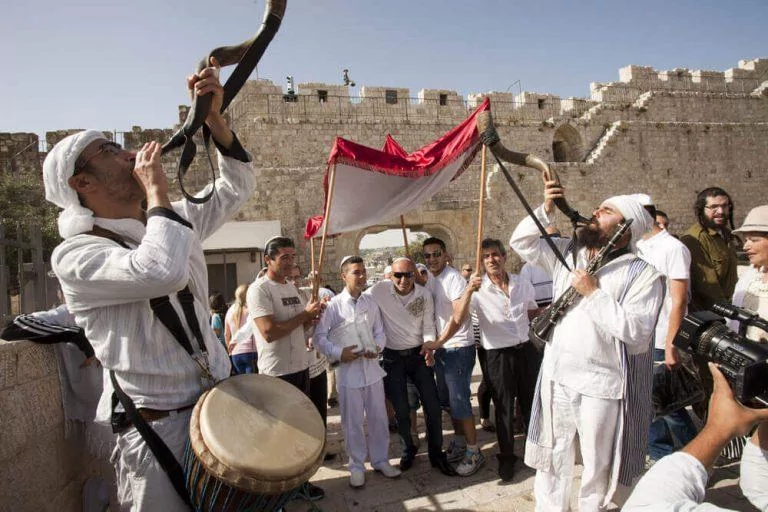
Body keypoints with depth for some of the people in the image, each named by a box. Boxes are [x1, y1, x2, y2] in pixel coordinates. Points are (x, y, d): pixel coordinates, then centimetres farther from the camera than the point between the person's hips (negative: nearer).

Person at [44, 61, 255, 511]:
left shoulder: (175, 220, 9)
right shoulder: (75, 255, -14)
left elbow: (237, 186, 12)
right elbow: (163, 271, -33)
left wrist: (213, 117, -1)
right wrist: (156, 189, -18)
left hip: (222, 410, 7)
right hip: (158, 432, -6)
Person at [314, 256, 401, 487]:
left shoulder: (371, 303, 3)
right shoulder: (333, 305, -8)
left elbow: (379, 332, 10)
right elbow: (320, 336, -5)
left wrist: (378, 347, -9)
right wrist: (338, 353, -16)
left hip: (373, 369, 4)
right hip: (349, 372, -3)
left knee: (379, 418, 14)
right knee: (353, 423, 8)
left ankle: (381, 460, 32)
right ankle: (357, 466, 26)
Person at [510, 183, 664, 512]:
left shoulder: (643, 274, -10)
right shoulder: (567, 253, 7)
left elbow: (638, 332, -20)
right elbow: (521, 242, 10)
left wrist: (594, 293, -19)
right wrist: (546, 209, -3)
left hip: (601, 388, -4)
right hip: (556, 380, 4)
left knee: (598, 466, 15)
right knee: (552, 459, 18)